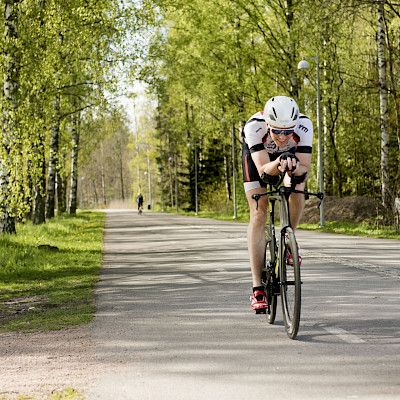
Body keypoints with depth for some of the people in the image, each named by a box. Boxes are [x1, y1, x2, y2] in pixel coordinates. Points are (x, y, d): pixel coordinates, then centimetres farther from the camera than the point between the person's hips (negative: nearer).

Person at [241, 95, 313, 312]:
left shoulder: (304, 125, -37)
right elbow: (264, 172, -44)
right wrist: (278, 164, -64)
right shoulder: (254, 126, -40)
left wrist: (294, 167, -55)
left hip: (292, 154, 1)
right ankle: (258, 289, -12)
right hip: (257, 153, -1)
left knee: (297, 193, -27)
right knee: (258, 215, -12)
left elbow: (304, 170, -34)